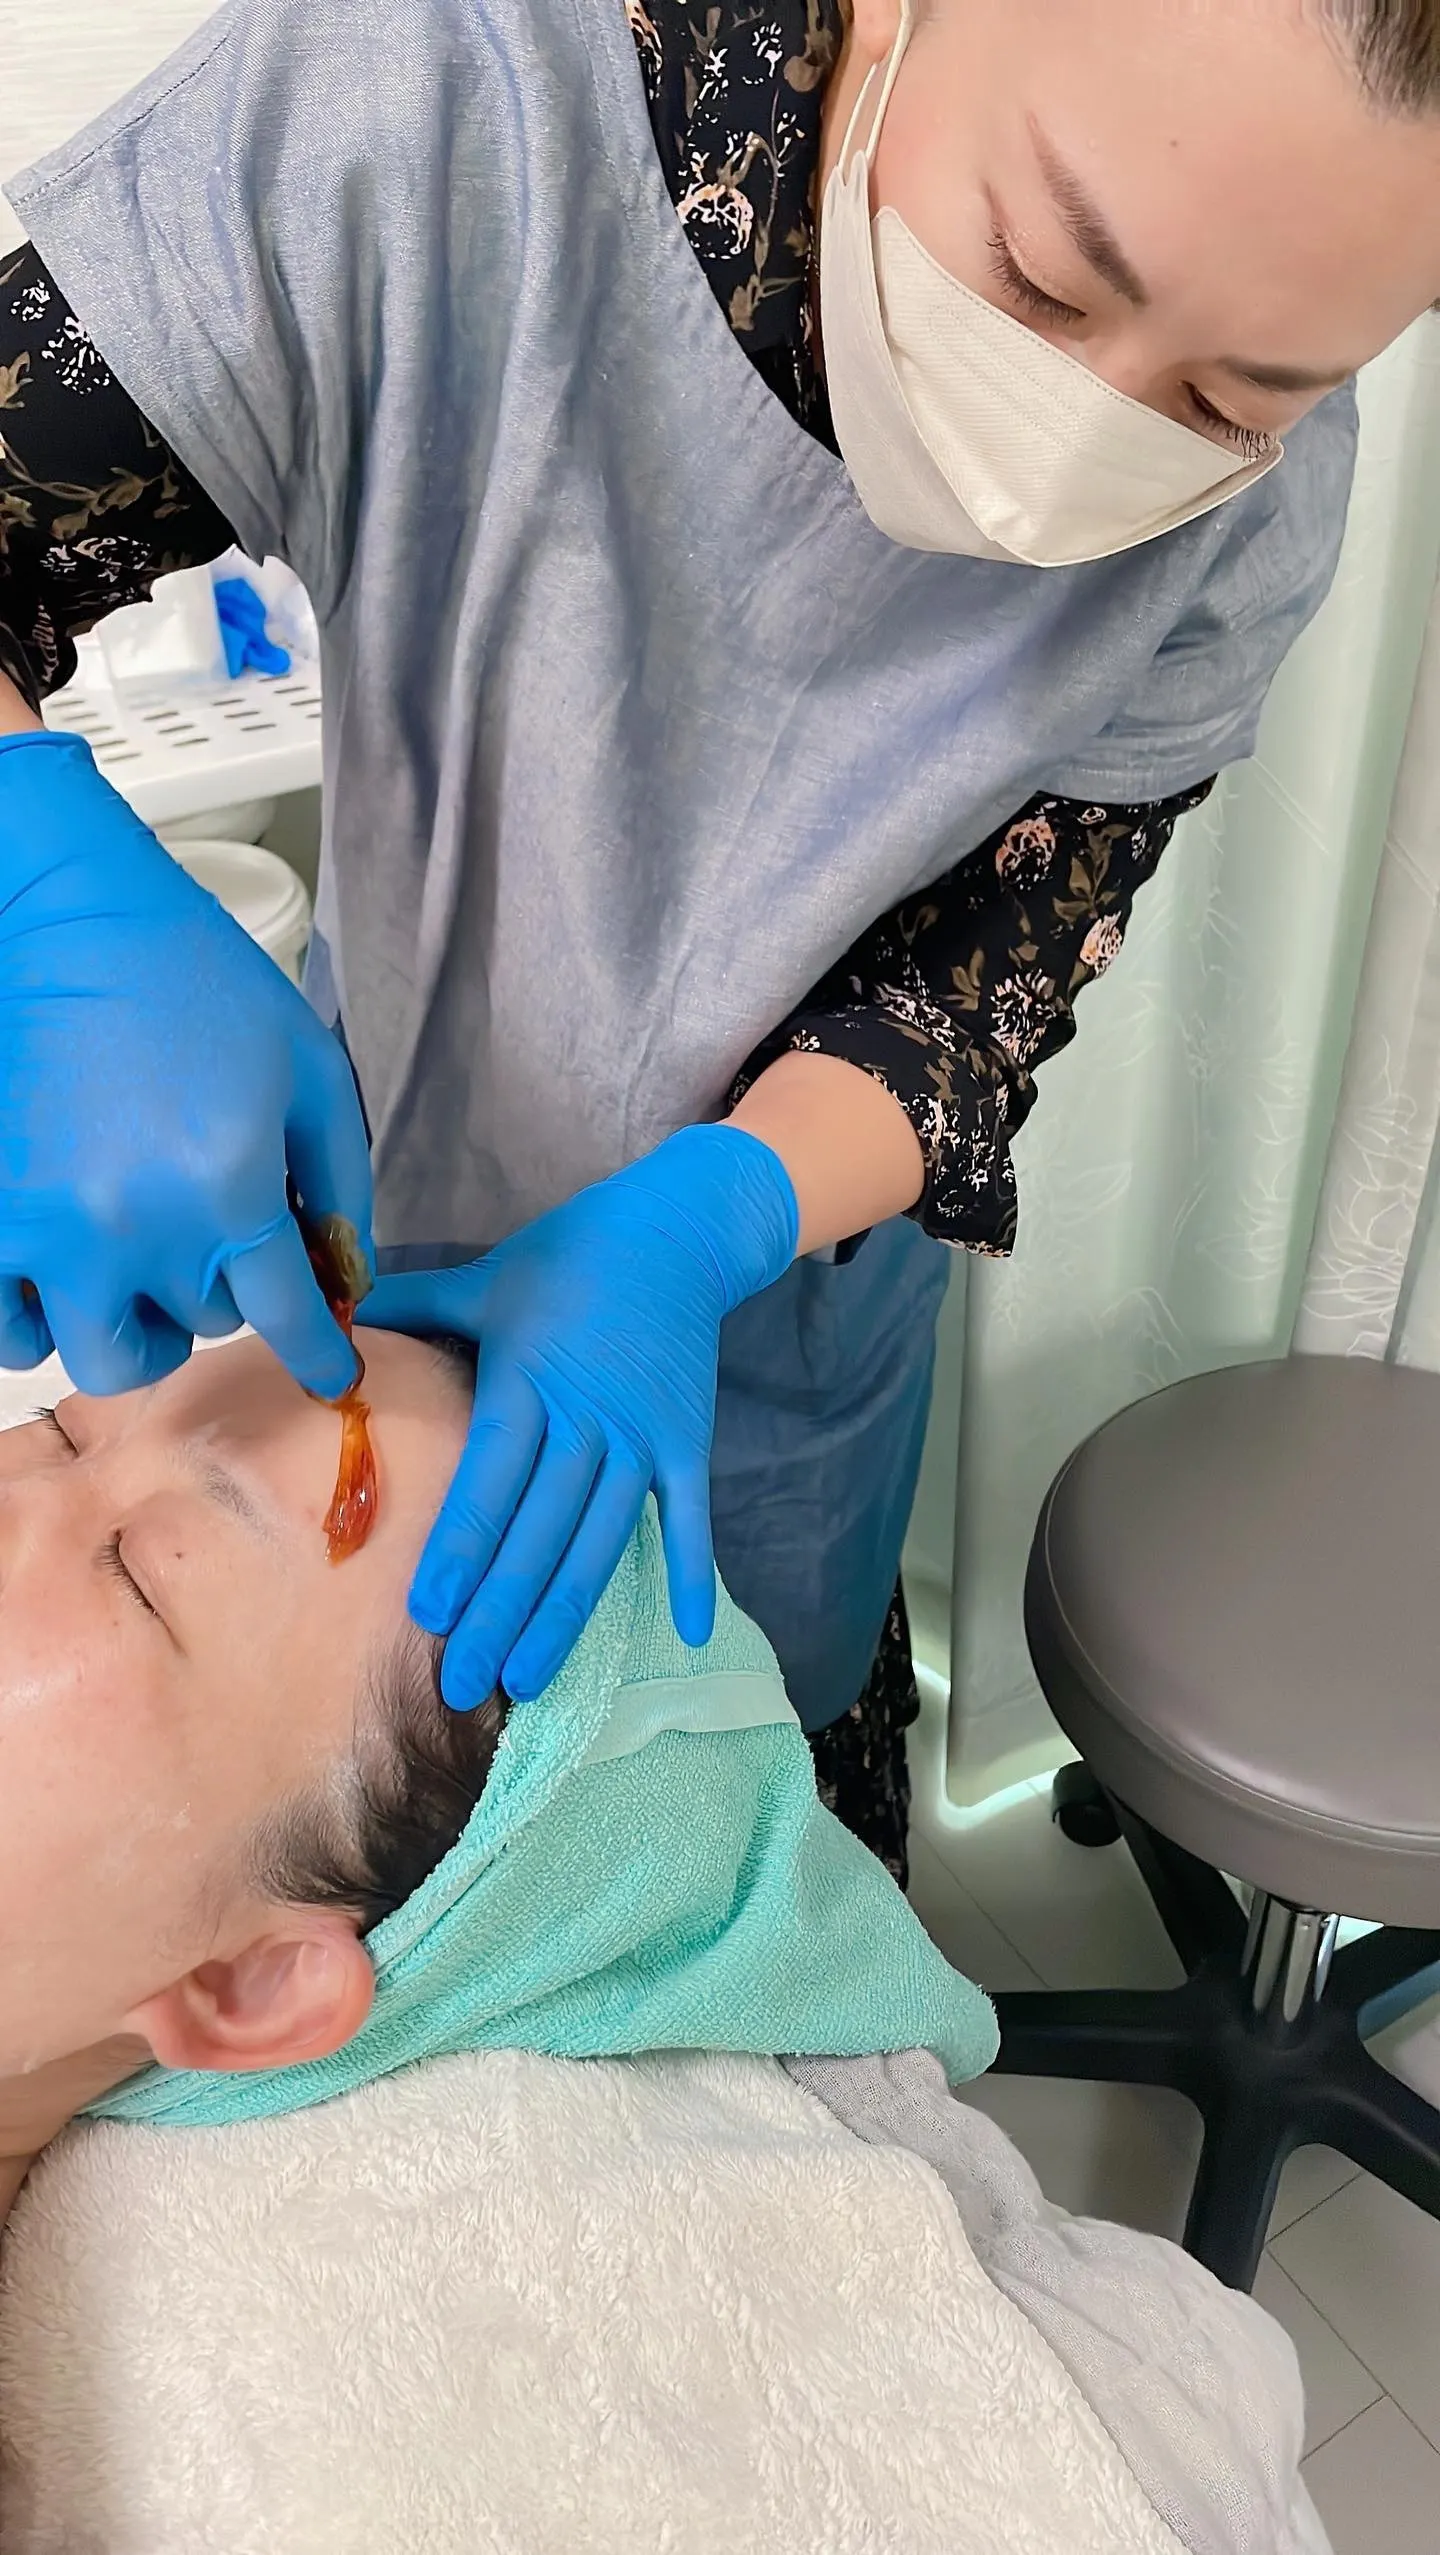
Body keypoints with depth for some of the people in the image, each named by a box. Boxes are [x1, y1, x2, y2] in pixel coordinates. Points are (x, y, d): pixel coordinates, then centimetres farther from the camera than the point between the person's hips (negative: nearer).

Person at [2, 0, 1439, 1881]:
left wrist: (698, 1233, -36)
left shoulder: (1251, 507, -23)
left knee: (790, 1751, 29)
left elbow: (999, 968, -18)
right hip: (365, 1228, 0)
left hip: (786, 1284, 1)